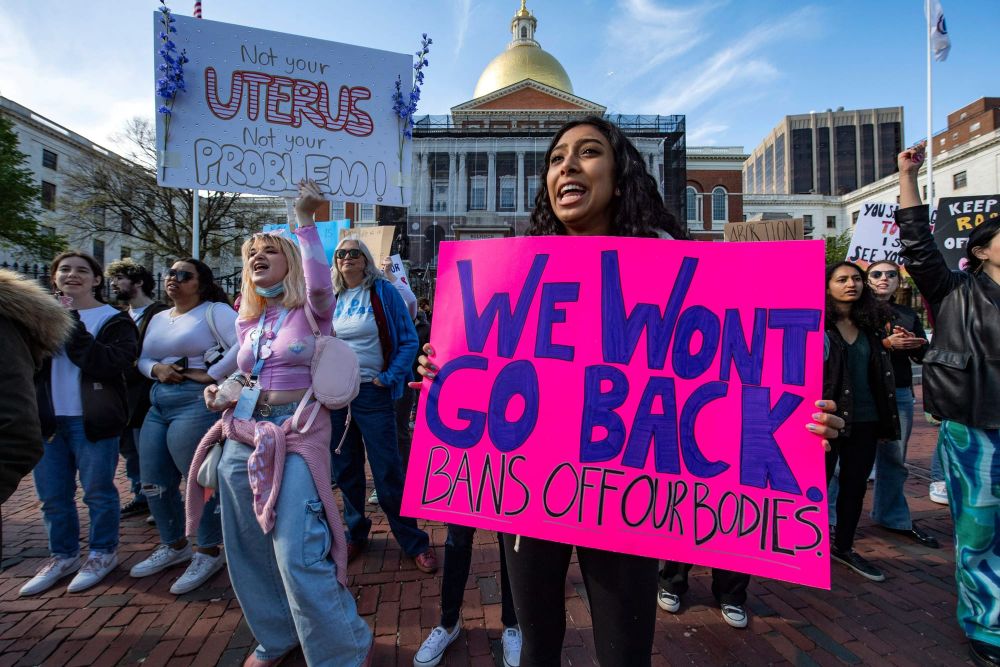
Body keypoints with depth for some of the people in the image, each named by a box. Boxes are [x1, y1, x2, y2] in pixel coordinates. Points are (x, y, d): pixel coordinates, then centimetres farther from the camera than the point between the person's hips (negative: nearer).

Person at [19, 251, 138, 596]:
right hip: (47, 420, 5)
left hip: (91, 421, -4)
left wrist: (72, 323, -18)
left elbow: (108, 363, -19)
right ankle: (63, 555, 29)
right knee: (52, 496, 12)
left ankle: (103, 553, 22)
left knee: (98, 491, 5)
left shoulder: (114, 320, -3)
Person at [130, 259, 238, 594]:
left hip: (198, 402, -8)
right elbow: (143, 359, 19)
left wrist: (211, 374, -17)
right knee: (154, 483, 13)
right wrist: (156, 369, -3)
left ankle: (208, 553, 17)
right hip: (158, 406, 9)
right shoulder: (158, 319, 20)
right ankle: (174, 546, 33)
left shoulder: (215, 311, -6)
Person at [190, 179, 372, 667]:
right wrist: (223, 390, 5)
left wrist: (306, 221, -26)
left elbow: (319, 283, -28)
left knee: (299, 555, -11)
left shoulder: (312, 309, -3)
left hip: (297, 434, -7)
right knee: (249, 549, 16)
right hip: (243, 434, 8)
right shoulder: (247, 321, 15)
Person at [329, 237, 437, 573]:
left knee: (387, 470, 0)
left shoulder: (384, 292, -3)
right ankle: (355, 534, 34)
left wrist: (389, 377, -13)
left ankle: (415, 543, 15)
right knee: (345, 469, 14)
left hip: (372, 393, -4)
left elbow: (409, 340, -5)